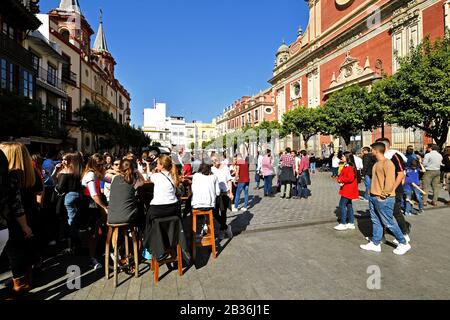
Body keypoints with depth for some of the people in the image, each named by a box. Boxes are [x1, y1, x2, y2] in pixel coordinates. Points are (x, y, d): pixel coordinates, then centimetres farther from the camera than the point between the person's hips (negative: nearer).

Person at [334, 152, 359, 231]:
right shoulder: (346, 166, 12)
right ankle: (351, 223, 23)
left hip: (348, 190, -10)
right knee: (349, 205, 14)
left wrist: (341, 180, -15)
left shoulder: (350, 167, -18)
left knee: (342, 205, -7)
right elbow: (341, 175, 14)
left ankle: (343, 224, 1)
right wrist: (339, 179, -7)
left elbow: (350, 178, -28)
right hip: (347, 189, 10)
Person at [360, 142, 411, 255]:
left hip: (383, 199, -9)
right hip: (373, 197, 9)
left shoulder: (387, 163, -16)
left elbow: (390, 180, -24)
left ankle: (403, 244, 21)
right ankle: (375, 244, 24)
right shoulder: (377, 163, 13)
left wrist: (384, 194, -18)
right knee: (375, 221, 14)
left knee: (389, 222, 2)